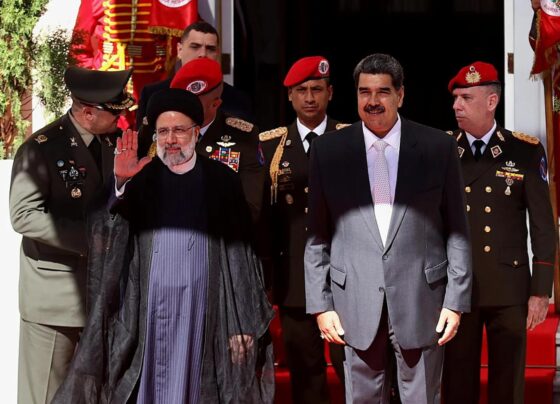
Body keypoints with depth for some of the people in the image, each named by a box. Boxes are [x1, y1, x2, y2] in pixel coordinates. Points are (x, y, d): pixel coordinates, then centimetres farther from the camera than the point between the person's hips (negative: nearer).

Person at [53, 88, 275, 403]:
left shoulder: (221, 181, 4)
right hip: (147, 307, 1)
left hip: (201, 309, -1)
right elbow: (115, 241, -5)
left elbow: (240, 255, 2)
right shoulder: (141, 179, 7)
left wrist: (243, 324, -3)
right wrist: (122, 186, -19)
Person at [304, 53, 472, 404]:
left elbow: (457, 230, 3)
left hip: (421, 301, -1)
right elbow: (317, 236, 6)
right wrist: (320, 304, 2)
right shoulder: (328, 150, 4)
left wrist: (456, 301, -2)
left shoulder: (438, 147, 1)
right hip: (356, 305, 1)